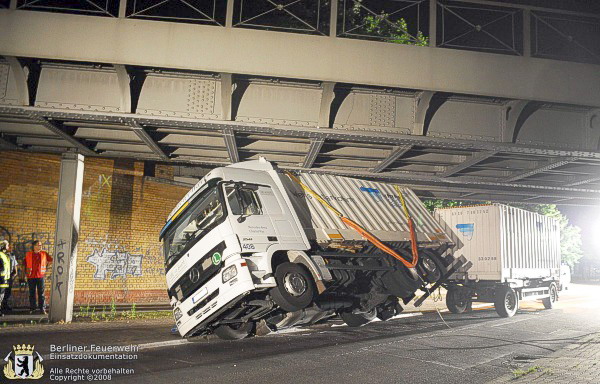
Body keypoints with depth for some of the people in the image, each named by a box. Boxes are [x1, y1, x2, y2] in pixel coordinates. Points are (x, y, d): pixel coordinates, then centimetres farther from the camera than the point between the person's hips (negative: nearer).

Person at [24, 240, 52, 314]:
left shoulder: (44, 254, 4)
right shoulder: (28, 254, 4)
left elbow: (50, 260, 17)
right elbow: (25, 264, 12)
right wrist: (26, 273, 11)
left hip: (40, 276, -1)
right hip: (31, 277, 1)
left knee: (41, 293, -1)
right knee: (32, 293, 7)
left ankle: (42, 308, 1)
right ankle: (32, 308, 15)